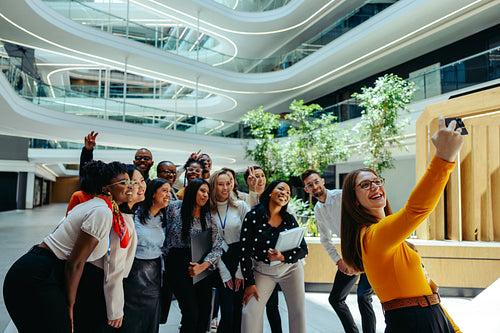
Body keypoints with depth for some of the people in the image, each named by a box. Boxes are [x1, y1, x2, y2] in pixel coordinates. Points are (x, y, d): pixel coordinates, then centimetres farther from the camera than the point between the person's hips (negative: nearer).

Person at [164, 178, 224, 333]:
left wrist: (203, 266, -11)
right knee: (192, 314, -9)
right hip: (178, 267, -3)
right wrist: (167, 256, 7)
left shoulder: (207, 216, 4)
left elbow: (218, 246, 1)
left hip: (201, 267, 3)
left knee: (205, 314, 5)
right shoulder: (174, 207, -3)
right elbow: (165, 233, 7)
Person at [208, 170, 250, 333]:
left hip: (239, 258, 0)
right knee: (227, 311, -2)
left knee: (238, 309, 4)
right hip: (220, 261, 0)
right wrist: (224, 273, -6)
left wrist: (241, 271, -7)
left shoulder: (240, 206, -1)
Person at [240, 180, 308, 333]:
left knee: (298, 312, 2)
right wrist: (249, 283, -11)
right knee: (250, 312, -9)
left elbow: (303, 249, -3)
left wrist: (283, 257, -23)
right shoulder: (253, 216, -12)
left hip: (290, 269, 2)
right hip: (262, 271, -2)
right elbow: (245, 251, -10)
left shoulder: (290, 219, -3)